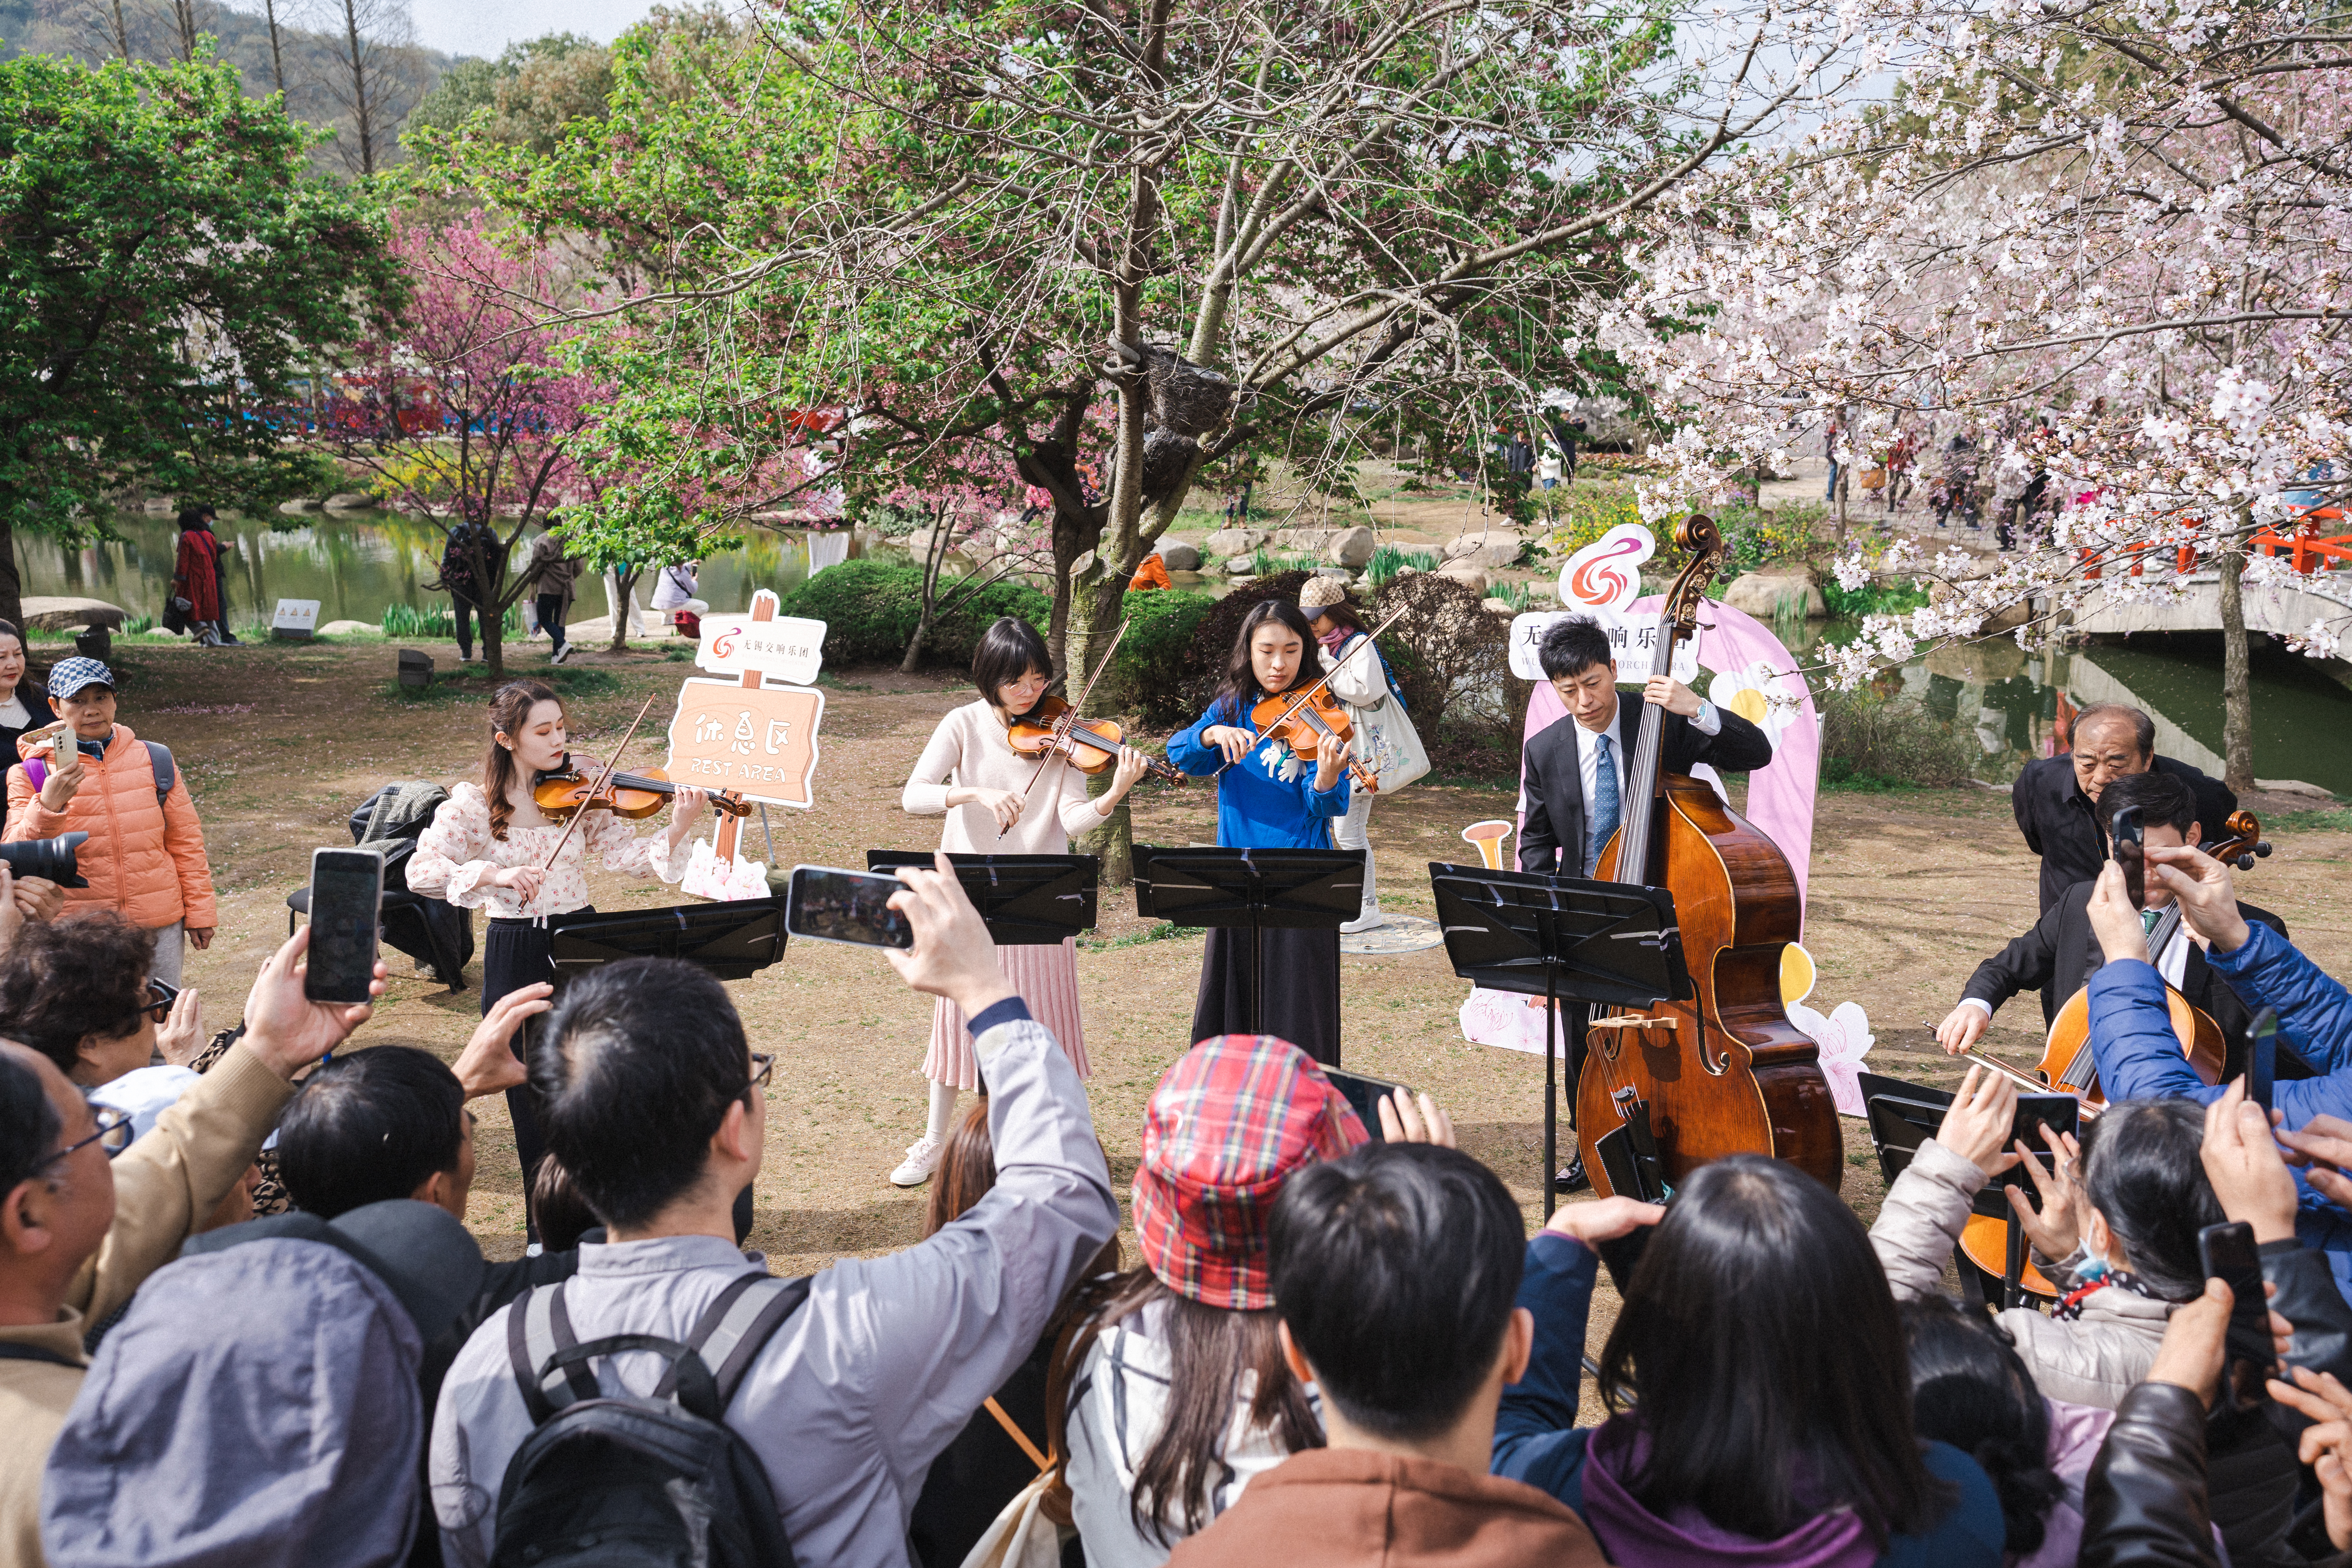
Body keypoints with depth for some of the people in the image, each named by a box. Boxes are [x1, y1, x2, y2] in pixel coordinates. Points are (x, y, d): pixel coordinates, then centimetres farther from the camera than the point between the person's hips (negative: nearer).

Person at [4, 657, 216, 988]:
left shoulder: (155, 760, 5)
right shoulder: (31, 774, 0)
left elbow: (186, 840, 9)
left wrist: (199, 912, 8)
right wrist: (49, 805, -24)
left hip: (160, 924, 2)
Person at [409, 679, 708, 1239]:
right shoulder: (472, 805, -5)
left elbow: (629, 856, -6)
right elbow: (421, 871, -15)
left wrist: (680, 827, -23)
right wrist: (494, 874, -28)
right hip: (515, 957, -2)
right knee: (533, 1093, 6)